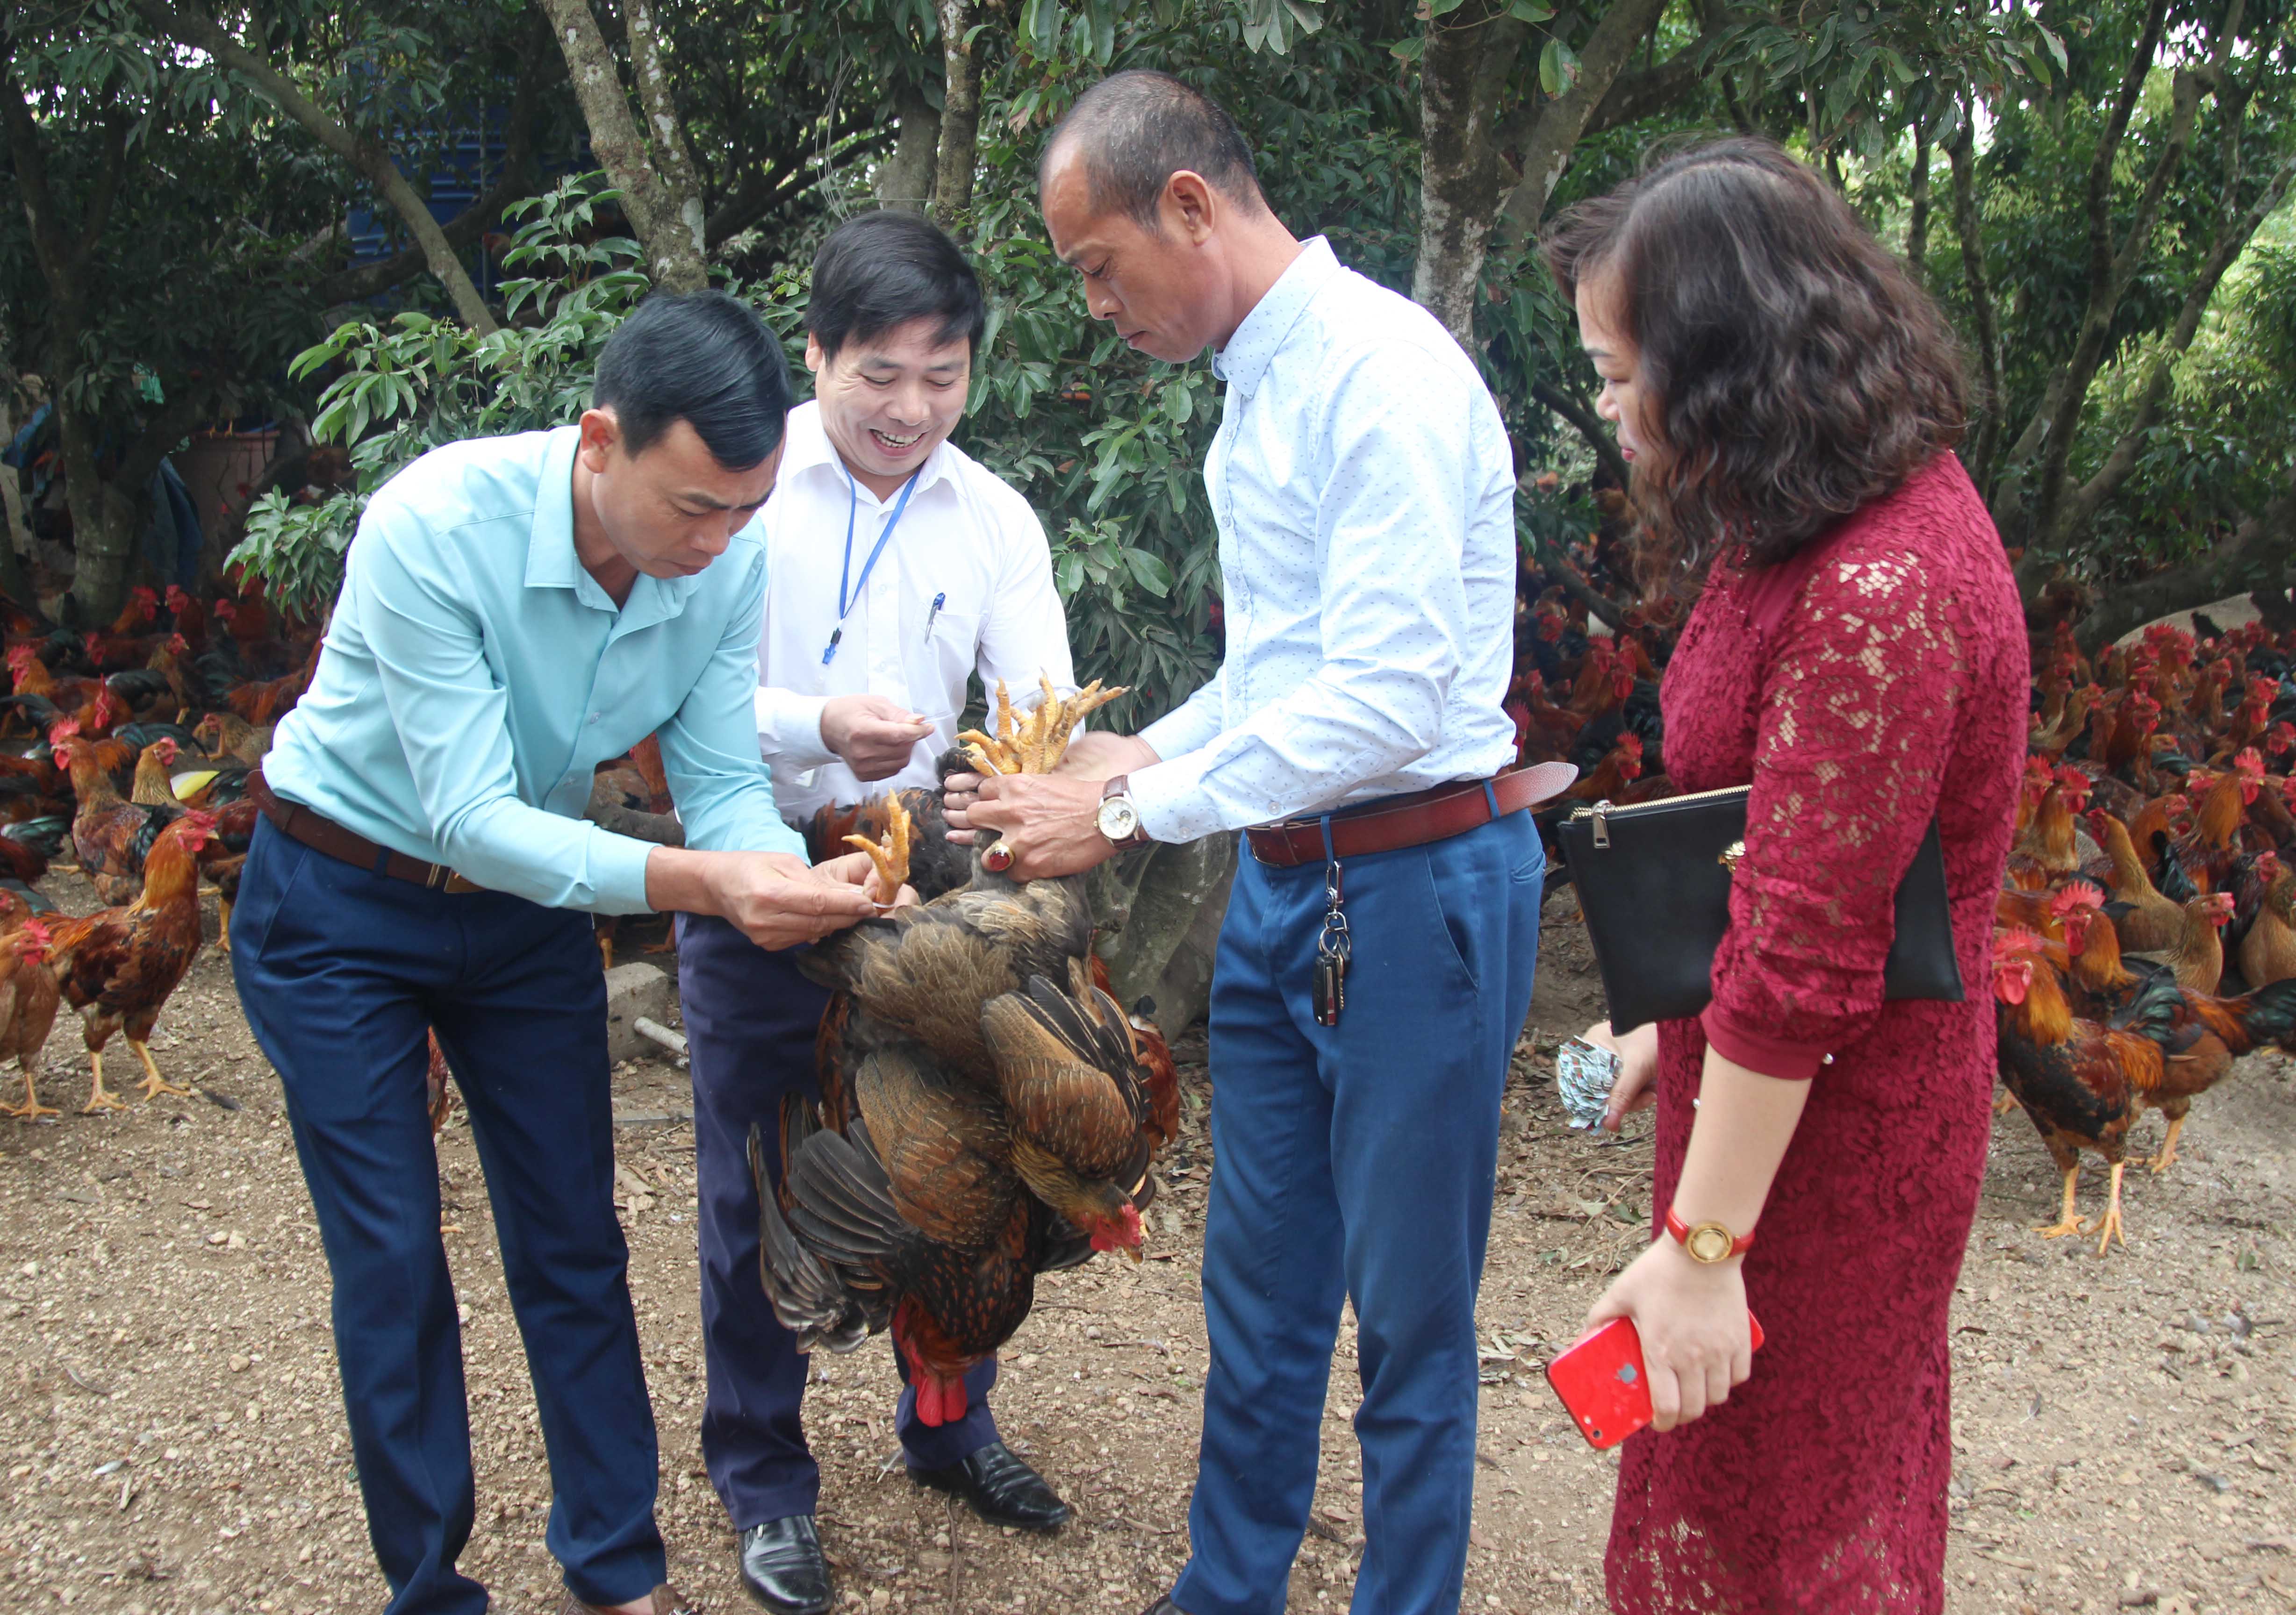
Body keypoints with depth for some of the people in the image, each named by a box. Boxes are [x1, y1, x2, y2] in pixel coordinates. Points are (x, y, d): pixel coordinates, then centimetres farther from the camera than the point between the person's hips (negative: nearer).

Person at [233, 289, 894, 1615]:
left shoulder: (731, 560, -18)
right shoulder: (435, 525, -33)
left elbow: (726, 784, -12)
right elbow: (471, 818, -34)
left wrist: (790, 878, -36)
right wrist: (694, 883, -47)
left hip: (528, 899, 4)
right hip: (343, 903, -4)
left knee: (575, 1248, 8)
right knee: (395, 1271, -1)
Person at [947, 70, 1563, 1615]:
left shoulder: (1384, 373, -18)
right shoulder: (1256, 384, 12)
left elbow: (1389, 695, -25)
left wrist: (1127, 816, -20)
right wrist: (1148, 752, 7)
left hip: (1418, 887, -9)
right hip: (1285, 880, 9)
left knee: (1409, 1309, 5)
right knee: (1260, 1281, 18)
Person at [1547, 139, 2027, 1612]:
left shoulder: (1873, 594, -30)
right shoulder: (1887, 495, 4)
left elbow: (1802, 968, -27)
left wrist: (1702, 1246, -21)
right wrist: (1677, 1019, 20)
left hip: (1821, 1124, -9)